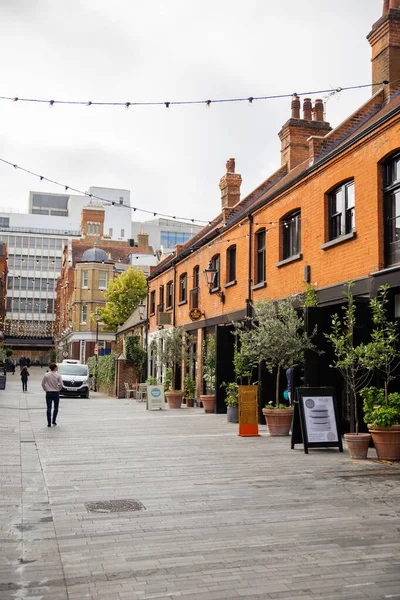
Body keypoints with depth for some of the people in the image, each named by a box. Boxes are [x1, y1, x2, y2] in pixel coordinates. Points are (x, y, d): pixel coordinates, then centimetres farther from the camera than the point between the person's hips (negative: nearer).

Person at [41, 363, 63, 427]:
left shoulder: (46, 375, -2)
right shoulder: (58, 376, -8)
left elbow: (43, 384, -1)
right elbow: (61, 384, -11)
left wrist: (46, 390, 11)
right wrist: (58, 389, 6)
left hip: (48, 393, 1)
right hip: (56, 393, -1)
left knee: (49, 408, 4)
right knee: (56, 407, 14)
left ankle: (49, 423, 3)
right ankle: (54, 421, 13)